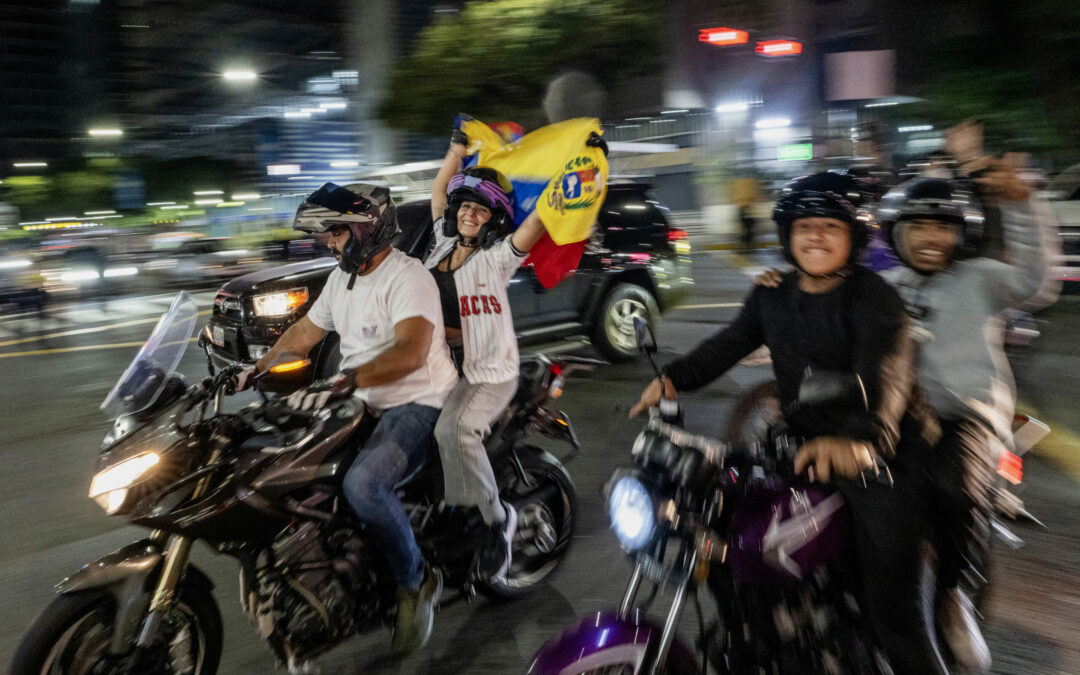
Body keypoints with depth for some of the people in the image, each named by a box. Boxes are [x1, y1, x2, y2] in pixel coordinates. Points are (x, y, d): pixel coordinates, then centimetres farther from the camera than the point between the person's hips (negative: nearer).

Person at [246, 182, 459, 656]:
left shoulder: (408, 277, -17)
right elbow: (303, 334, 23)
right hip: (366, 405, 10)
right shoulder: (341, 278, 13)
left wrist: (343, 382, -41)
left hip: (418, 404, -9)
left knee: (363, 483, -32)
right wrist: (254, 371, 14)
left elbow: (411, 352, -32)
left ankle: (416, 582, -10)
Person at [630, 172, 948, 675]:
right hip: (803, 445, 6)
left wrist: (861, 439, -49)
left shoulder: (872, 297, -13)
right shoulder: (773, 295, 9)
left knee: (890, 606, -9)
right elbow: (730, 343, 9)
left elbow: (885, 373, -29)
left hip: (881, 455, -6)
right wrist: (673, 379, -9)